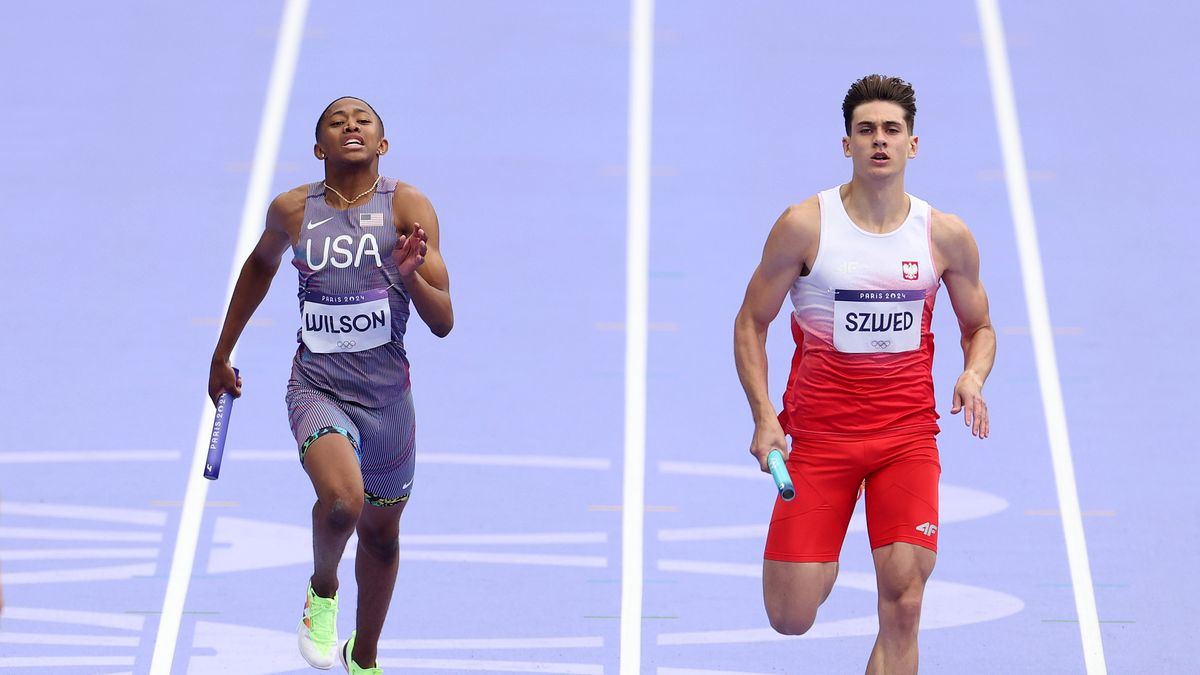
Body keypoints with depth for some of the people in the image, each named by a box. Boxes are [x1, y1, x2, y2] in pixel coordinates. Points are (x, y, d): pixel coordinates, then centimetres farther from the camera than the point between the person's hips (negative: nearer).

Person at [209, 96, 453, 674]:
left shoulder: (408, 207, -7)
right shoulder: (293, 210, -2)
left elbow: (443, 323, -9)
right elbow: (261, 264, 21)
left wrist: (411, 277, -29)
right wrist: (222, 353, 26)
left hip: (387, 396, 1)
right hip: (317, 388, -1)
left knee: (381, 535, 16)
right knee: (342, 500, -29)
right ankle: (323, 590, 4)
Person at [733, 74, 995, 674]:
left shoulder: (947, 237, 0)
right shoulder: (804, 226, -6)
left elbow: (979, 327, 14)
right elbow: (751, 322, 2)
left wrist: (973, 376, -9)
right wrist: (764, 416, -10)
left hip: (907, 437, 1)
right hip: (818, 437, -1)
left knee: (904, 599, -16)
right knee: (791, 620, -2)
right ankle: (817, 562, 36)